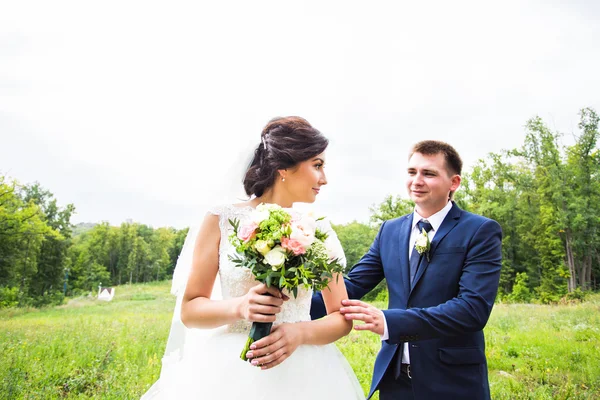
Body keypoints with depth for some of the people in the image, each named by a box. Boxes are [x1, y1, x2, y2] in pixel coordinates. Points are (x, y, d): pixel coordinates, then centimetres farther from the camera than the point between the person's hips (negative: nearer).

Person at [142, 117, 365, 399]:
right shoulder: (222, 221, -6)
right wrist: (239, 307, -21)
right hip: (227, 373, -1)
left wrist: (301, 333, -18)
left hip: (300, 374, 2)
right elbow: (189, 310, -4)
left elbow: (342, 317, 0)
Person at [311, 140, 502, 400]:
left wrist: (389, 321, -31)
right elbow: (353, 285, 0)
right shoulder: (389, 231, 5)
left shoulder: (481, 232, -10)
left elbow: (474, 307, -21)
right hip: (394, 377, 4)